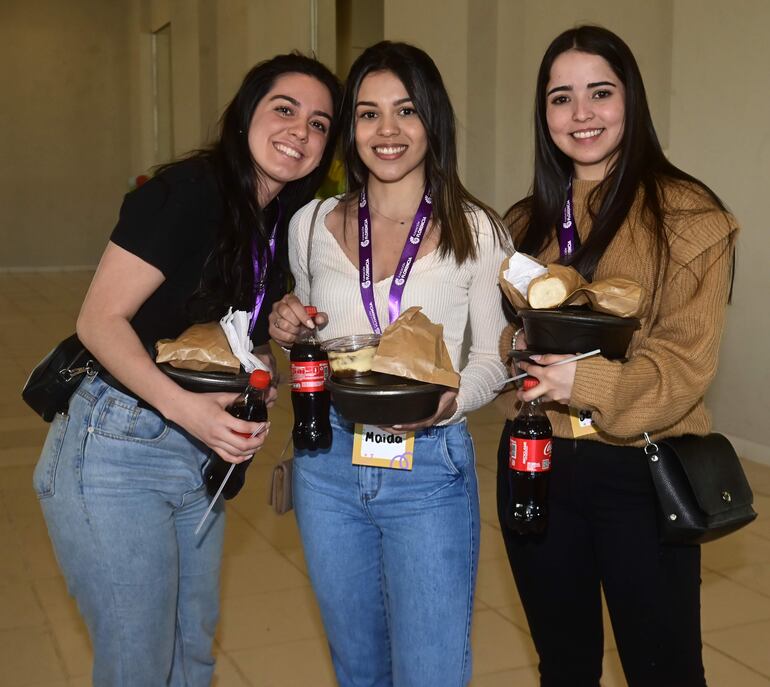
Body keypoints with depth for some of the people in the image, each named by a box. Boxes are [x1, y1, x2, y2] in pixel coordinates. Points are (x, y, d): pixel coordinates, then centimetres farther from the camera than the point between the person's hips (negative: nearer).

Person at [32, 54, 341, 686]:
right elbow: (100, 319, -20)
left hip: (202, 456, 8)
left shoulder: (284, 224, 8)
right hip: (115, 449, -8)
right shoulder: (188, 191, -16)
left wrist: (282, 333, -3)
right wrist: (182, 404, -33)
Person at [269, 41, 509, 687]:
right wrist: (288, 330, -5)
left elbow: (492, 359, 0)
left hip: (430, 469, -3)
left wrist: (448, 400, -20)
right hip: (327, 462, 4)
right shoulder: (313, 224, 3)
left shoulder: (476, 231, -6)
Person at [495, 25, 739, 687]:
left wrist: (590, 382, -29)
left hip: (638, 471, -4)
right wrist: (518, 345, -9)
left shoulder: (686, 212, -7)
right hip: (534, 464, 5)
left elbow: (686, 360, -13)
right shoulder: (528, 221, 10)